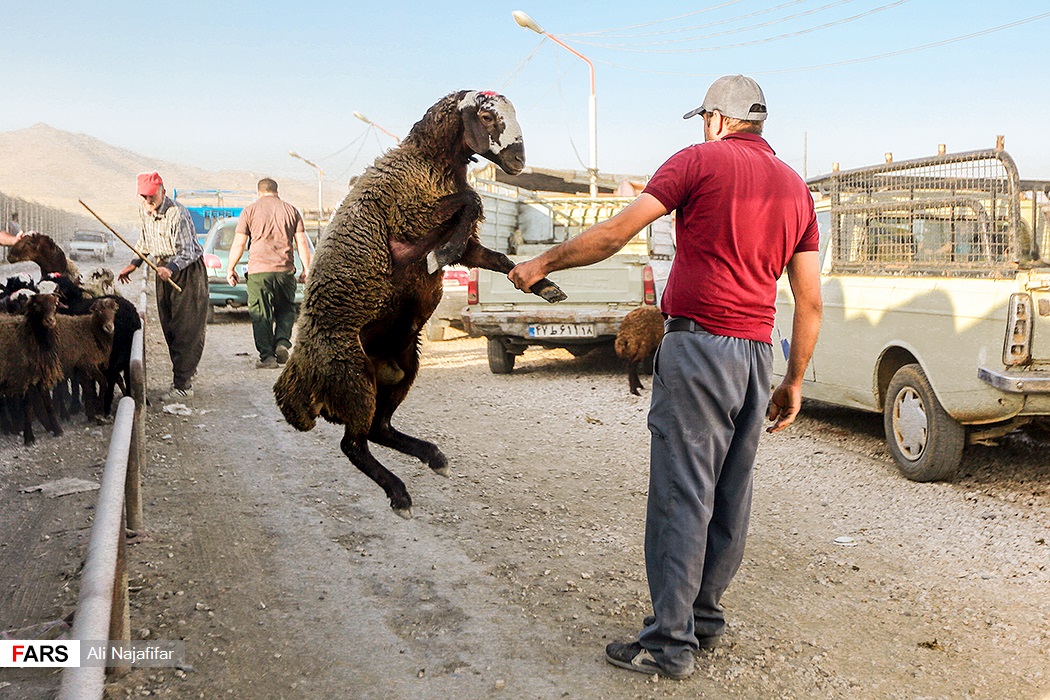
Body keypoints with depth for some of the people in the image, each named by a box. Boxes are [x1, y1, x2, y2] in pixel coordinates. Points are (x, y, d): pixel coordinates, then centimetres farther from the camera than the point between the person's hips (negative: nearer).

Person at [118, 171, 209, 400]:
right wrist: (133, 265, 17)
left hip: (188, 270, -8)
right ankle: (183, 376, 21)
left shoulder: (177, 213, -22)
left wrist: (171, 268, -41)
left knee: (186, 329, -10)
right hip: (164, 270, 8)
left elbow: (188, 251, -26)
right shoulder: (144, 211, 4)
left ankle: (183, 385, -10)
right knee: (169, 328, 10)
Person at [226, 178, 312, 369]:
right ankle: (282, 341, -2)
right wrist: (306, 269, 10)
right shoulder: (291, 210, 10)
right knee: (286, 309, 19)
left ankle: (267, 356, 0)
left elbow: (239, 243, 1)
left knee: (260, 315, 3)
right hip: (285, 270, 2)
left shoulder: (250, 211, 4)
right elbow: (302, 242, 6)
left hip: (259, 270, -2)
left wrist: (230, 268, 9)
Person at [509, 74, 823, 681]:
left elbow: (613, 235, -5)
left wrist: (542, 264, 7)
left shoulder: (702, 160, -1)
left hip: (700, 343, -7)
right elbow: (811, 302, 12)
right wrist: (794, 383, 18)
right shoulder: (796, 187, 16)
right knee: (731, 495, 13)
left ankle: (671, 642, 1)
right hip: (757, 353, 7)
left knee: (682, 496, -4)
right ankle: (706, 618, 25)